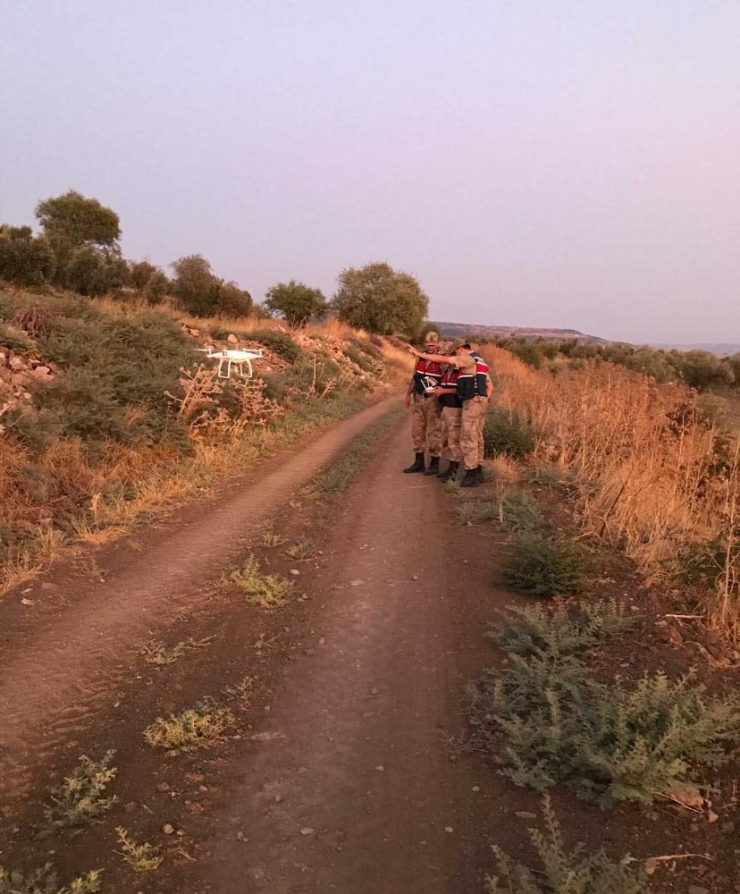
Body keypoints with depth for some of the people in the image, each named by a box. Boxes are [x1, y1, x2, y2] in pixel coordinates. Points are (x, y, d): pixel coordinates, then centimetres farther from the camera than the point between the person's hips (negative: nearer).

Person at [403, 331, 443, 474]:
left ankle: (434, 463, 8)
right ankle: (419, 462, 18)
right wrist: (408, 394, 16)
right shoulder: (420, 358, 7)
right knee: (417, 430, 9)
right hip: (419, 398, 6)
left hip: (433, 400, -6)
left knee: (433, 432, -1)